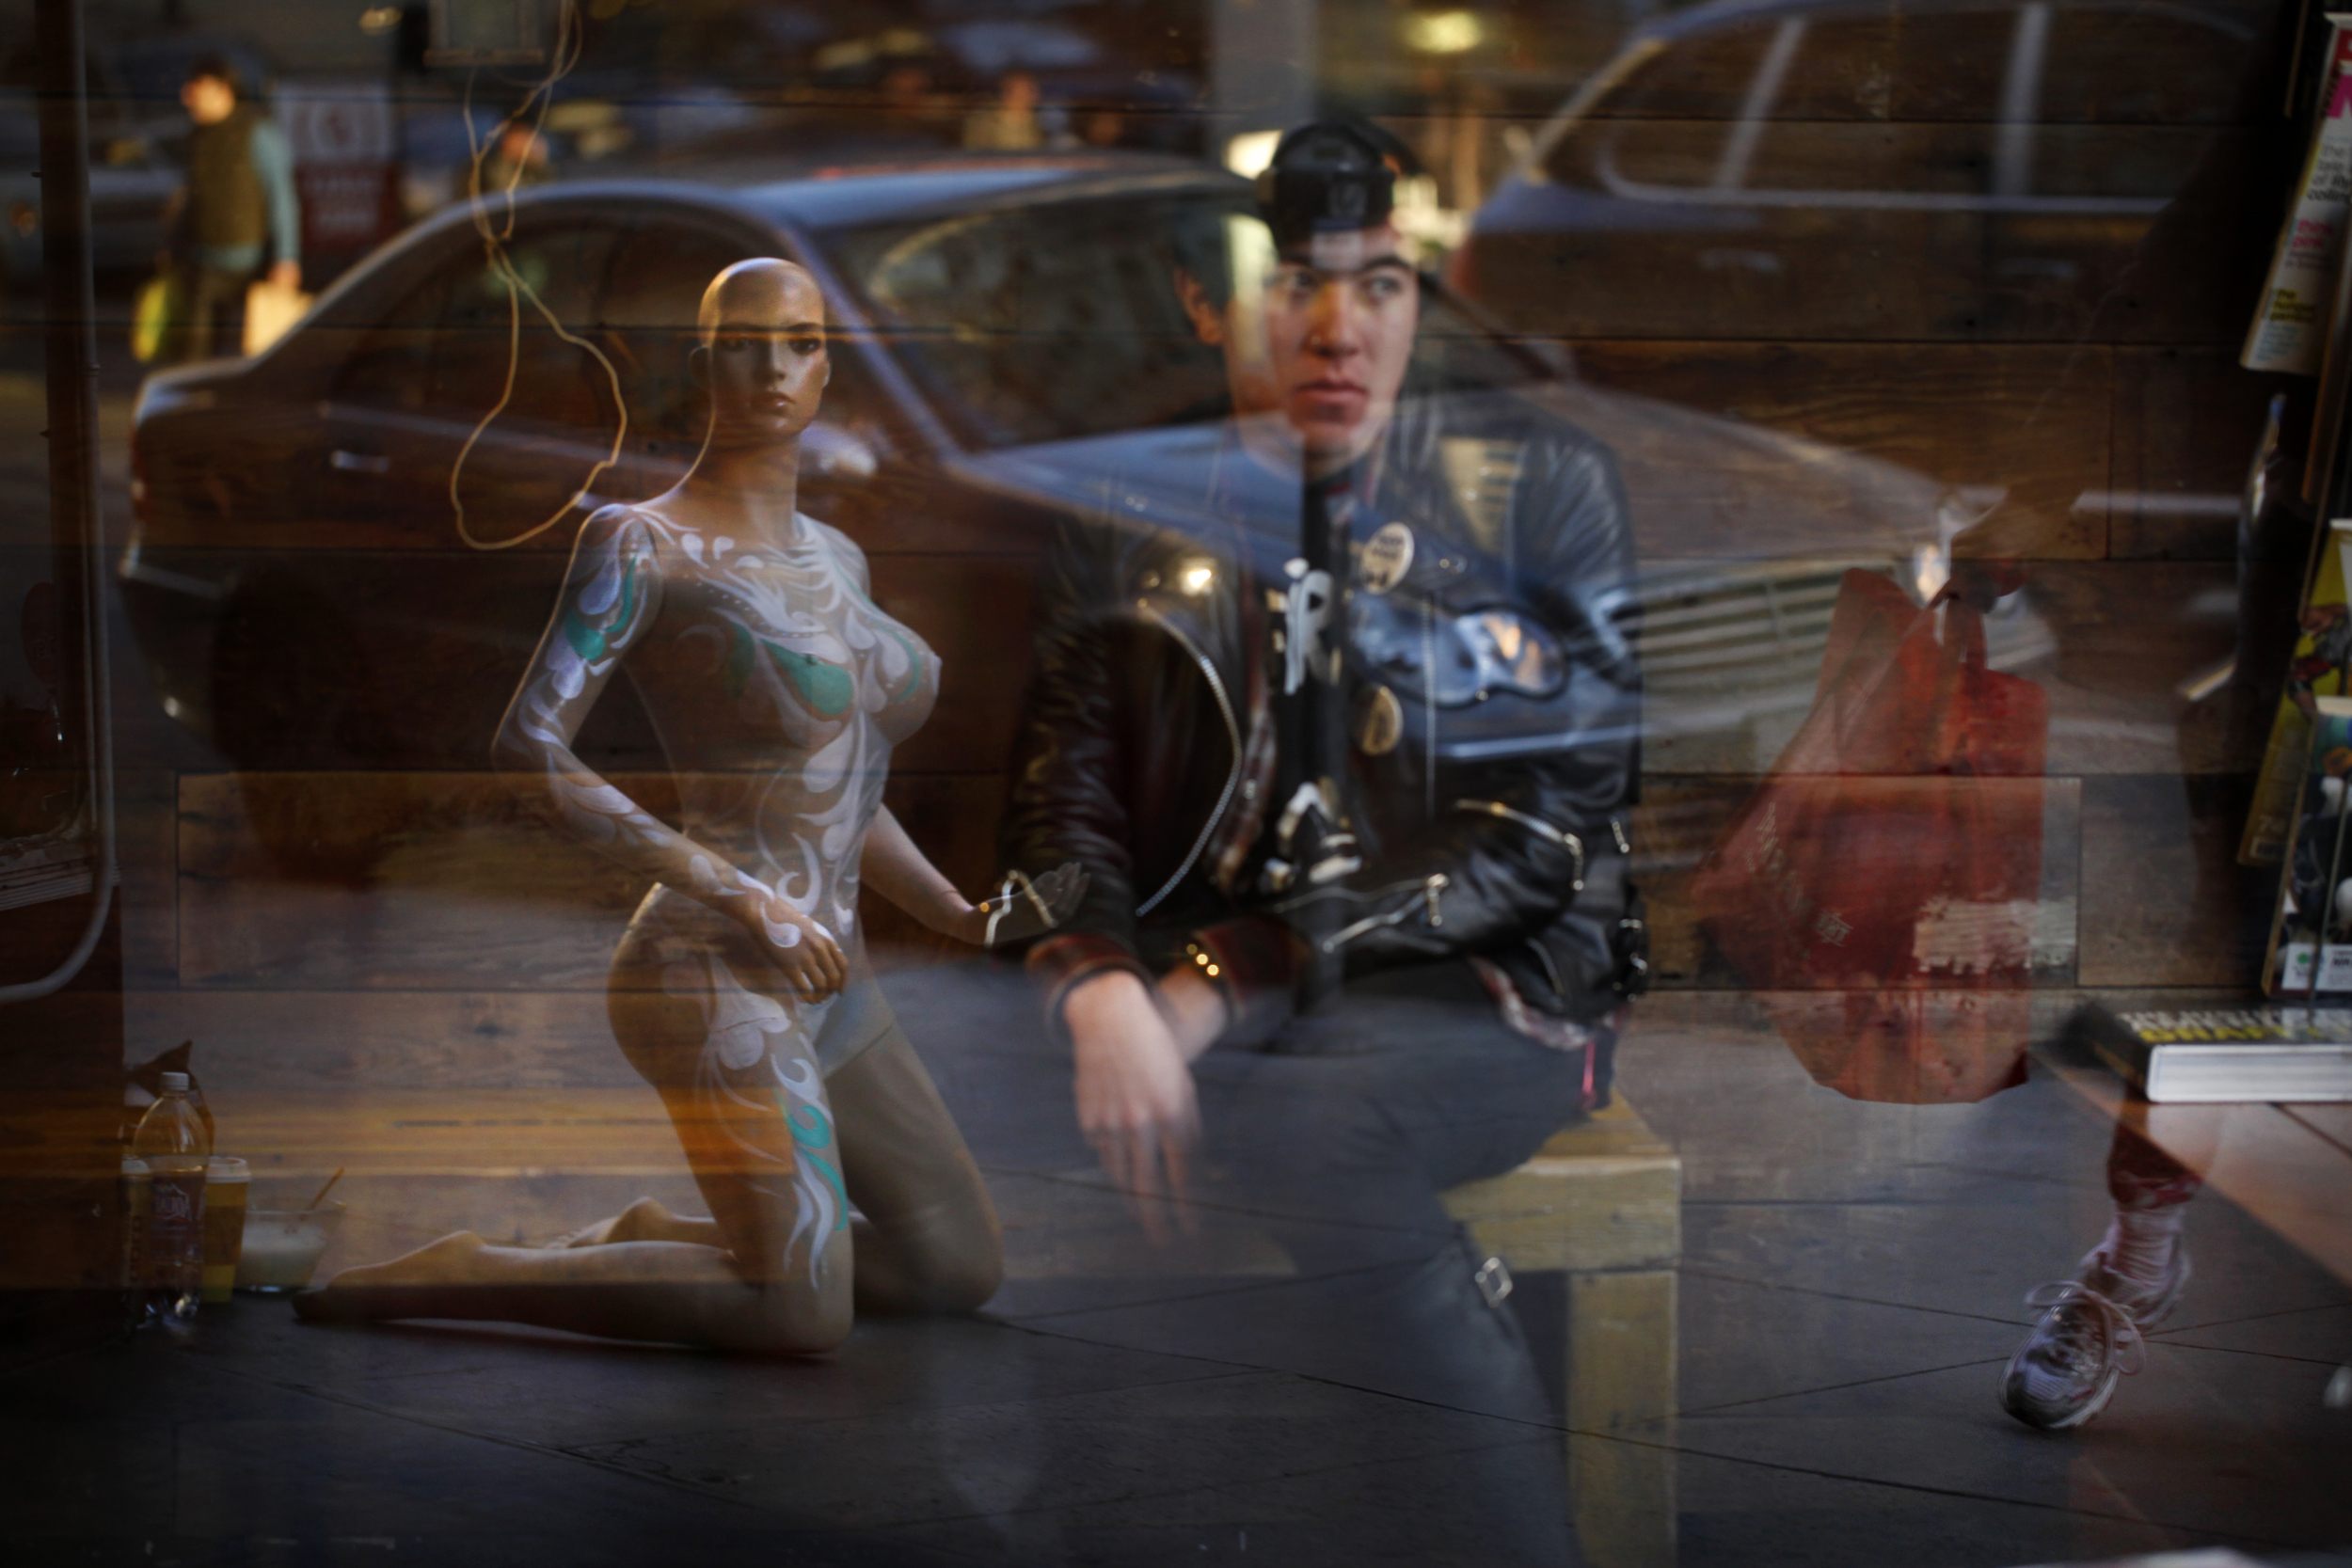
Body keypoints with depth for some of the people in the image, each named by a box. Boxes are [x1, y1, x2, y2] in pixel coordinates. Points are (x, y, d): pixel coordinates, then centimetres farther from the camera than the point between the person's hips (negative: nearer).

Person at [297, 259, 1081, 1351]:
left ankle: (655, 1244, 21)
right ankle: (464, 1278, -7)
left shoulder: (833, 561, 14)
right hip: (714, 979, -9)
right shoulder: (640, 545, -10)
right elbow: (527, 748, -19)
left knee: (963, 1271, 13)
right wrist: (742, 897, -23)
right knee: (805, 1320, -21)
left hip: (824, 987, 9)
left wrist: (968, 918, 6)